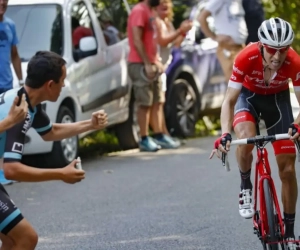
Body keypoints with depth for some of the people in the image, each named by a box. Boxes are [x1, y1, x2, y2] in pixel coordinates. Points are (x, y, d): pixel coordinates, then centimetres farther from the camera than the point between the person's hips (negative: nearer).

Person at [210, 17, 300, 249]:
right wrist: (225, 134, -46)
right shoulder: (246, 58, -35)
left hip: (278, 99, 1)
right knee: (245, 140, -35)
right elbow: (229, 100, -30)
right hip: (249, 96, -1)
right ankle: (246, 187, -5)